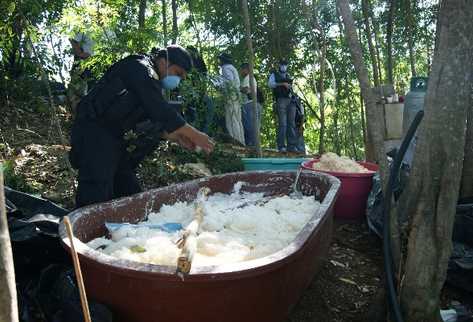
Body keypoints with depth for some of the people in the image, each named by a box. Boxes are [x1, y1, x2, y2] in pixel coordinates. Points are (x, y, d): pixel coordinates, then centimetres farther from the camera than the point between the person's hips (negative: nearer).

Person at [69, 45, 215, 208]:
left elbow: (152, 122, 21)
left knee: (130, 193, 11)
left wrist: (176, 137, 7)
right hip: (94, 135, -10)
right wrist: (194, 135, -16)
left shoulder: (153, 82, 18)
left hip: (115, 141, 10)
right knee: (96, 200, -14)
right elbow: (161, 110, -21)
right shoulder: (140, 68, -11)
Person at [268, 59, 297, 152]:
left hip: (291, 101, 5)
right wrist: (282, 84, -11)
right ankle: (281, 146, -14)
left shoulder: (288, 76, 29)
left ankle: (291, 145, -4)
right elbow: (270, 84, -3)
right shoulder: (274, 74, 16)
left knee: (291, 123, -3)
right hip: (281, 100, -4)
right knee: (282, 123, -13)